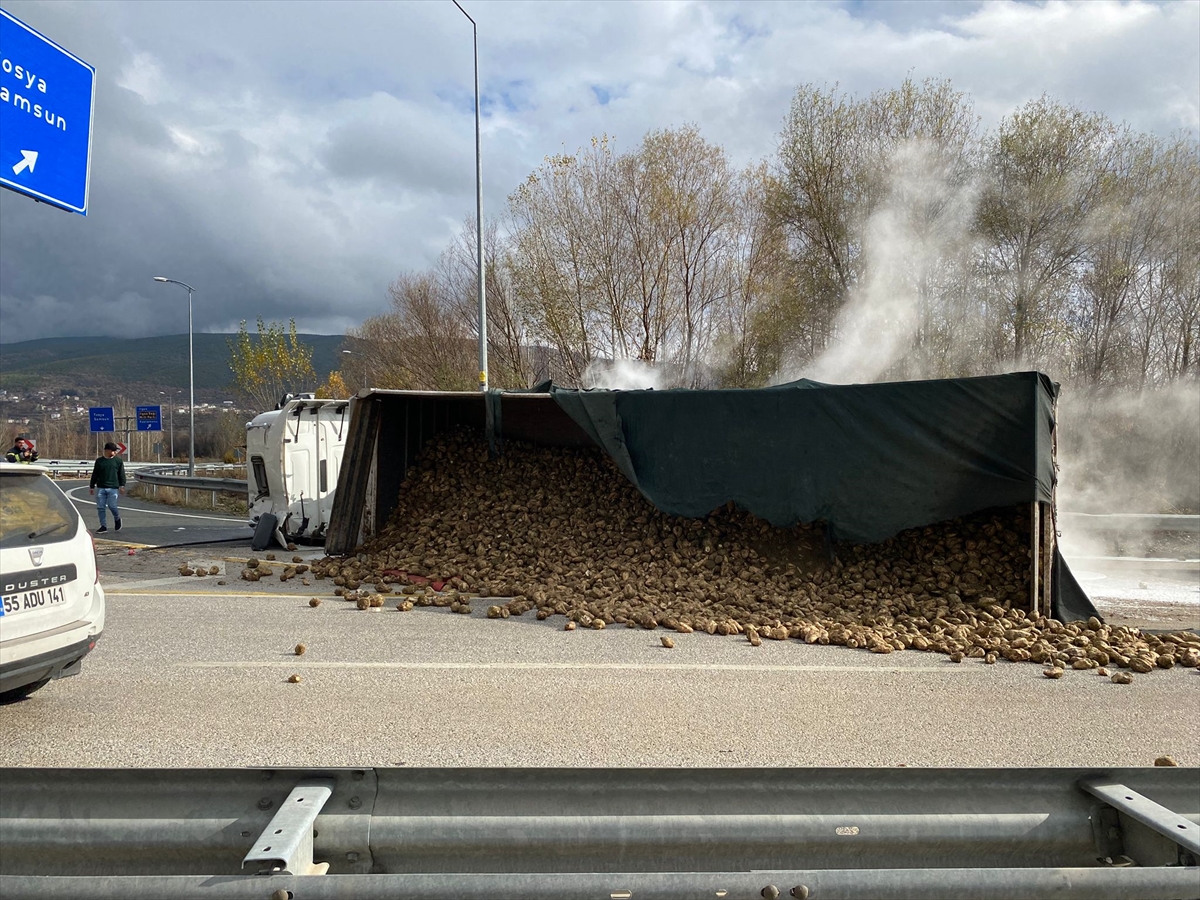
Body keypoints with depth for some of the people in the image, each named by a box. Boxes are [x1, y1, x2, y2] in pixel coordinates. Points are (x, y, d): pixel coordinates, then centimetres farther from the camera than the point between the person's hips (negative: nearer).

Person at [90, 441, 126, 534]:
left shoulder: (118, 460, 5)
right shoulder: (99, 461, 9)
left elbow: (121, 474, 5)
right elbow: (94, 474, 15)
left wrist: (122, 485, -3)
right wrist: (91, 486, 14)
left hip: (113, 488, -3)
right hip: (100, 488, 3)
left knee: (112, 506, -10)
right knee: (100, 507, 1)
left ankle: (117, 519, 20)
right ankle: (103, 526, 9)